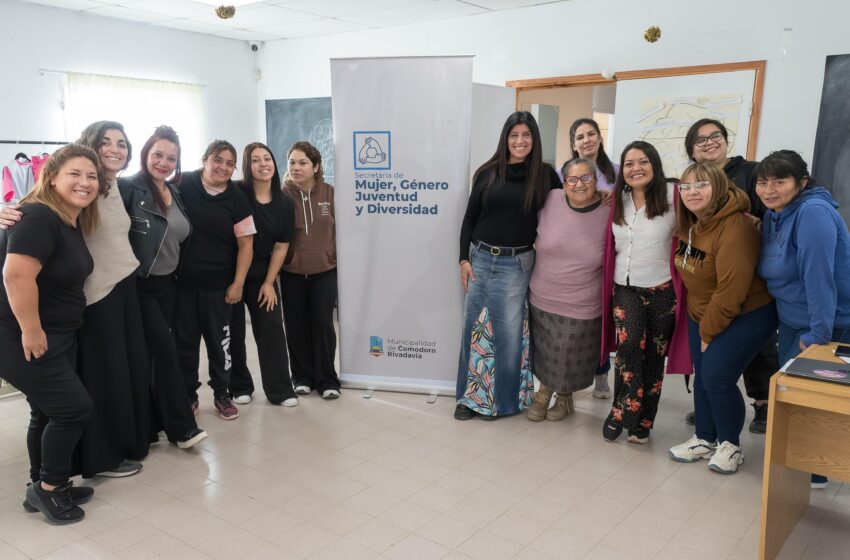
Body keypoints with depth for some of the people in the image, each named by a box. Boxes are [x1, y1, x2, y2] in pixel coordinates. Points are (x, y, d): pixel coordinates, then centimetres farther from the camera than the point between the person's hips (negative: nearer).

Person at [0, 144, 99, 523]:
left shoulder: (74, 222, 9)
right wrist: (31, 331, -27)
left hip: (59, 336, 10)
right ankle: (49, 487, 14)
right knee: (74, 408, -5)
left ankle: (42, 488, 32)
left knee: (49, 412, 17)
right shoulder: (39, 217, -21)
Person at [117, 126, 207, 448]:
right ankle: (181, 426, -3)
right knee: (164, 347, -10)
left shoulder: (175, 192, 8)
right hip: (139, 285, -7)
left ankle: (154, 421, 25)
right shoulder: (129, 188, -13)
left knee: (157, 351, 12)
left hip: (167, 283, 7)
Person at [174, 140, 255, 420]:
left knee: (219, 341, 9)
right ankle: (188, 395, 26)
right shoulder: (183, 184, -5)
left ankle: (221, 395, 26)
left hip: (218, 284, 0)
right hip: (182, 281, 0)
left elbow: (245, 244, -3)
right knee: (184, 341, 10)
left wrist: (238, 283, -7)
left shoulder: (237, 199, -4)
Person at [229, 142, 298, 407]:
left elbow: (281, 247, 0)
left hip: (263, 275, 3)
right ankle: (240, 387, 22)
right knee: (233, 332, 7)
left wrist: (269, 282, -2)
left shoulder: (285, 203, -4)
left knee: (272, 329, 1)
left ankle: (280, 390, 9)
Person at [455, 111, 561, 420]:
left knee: (508, 332, 5)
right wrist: (464, 258, 0)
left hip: (516, 264, -1)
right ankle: (471, 395, 19)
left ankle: (501, 398, 20)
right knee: (475, 327, 6)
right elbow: (469, 218, 5)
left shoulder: (545, 175, 1)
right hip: (480, 258, 2)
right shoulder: (488, 172, 3)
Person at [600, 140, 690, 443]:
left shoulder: (672, 195, -9)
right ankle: (624, 411, -5)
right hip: (625, 288, 2)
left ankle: (642, 422, 21)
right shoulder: (617, 199, 6)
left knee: (654, 355, 7)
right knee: (629, 344, -19)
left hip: (662, 289, -2)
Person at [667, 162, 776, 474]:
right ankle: (705, 440, 26)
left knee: (717, 377, -11)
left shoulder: (735, 228, -25)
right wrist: (701, 327, 6)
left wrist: (709, 332, -15)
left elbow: (730, 292, -24)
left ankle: (730, 445, 11)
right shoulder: (688, 224, 2)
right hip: (701, 316, 8)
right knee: (702, 376, 9)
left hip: (745, 316, -8)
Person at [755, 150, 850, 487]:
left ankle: (813, 472, 25)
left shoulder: (813, 213, -24)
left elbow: (819, 278, -28)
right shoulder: (773, 215, 4)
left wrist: (818, 336, -27)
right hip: (792, 322, 9)